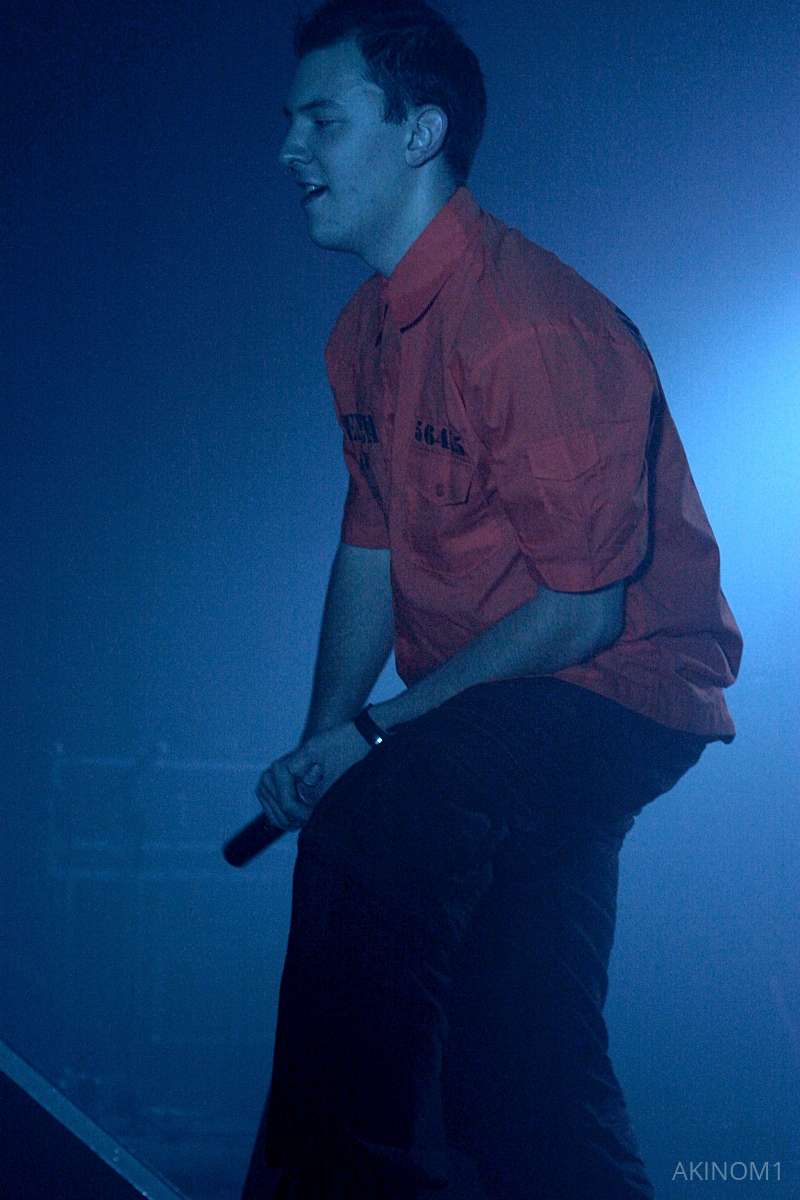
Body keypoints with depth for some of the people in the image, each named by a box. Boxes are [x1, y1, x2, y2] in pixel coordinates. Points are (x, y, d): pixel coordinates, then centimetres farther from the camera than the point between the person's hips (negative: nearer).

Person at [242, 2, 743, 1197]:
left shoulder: (531, 324, -22)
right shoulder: (367, 330, 6)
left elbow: (584, 611, -23)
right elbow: (371, 552, 10)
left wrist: (372, 733, -20)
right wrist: (319, 745, -5)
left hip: (616, 688, -9)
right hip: (483, 727, 9)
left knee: (375, 827, -30)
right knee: (516, 1066, 11)